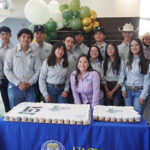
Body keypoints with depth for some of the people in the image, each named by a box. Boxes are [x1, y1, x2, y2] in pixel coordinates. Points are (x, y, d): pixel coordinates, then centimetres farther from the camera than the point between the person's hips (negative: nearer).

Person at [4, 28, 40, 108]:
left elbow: (37, 71, 3)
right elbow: (7, 70, -3)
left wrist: (30, 83, -9)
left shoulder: (34, 54, 4)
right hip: (15, 87, -1)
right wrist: (18, 83, -10)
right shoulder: (11, 52, 1)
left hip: (30, 88, 1)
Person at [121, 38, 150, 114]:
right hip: (128, 91, 4)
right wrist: (123, 89, 0)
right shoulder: (127, 61, 8)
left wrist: (143, 95, -11)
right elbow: (123, 76, 10)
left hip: (139, 91, -3)